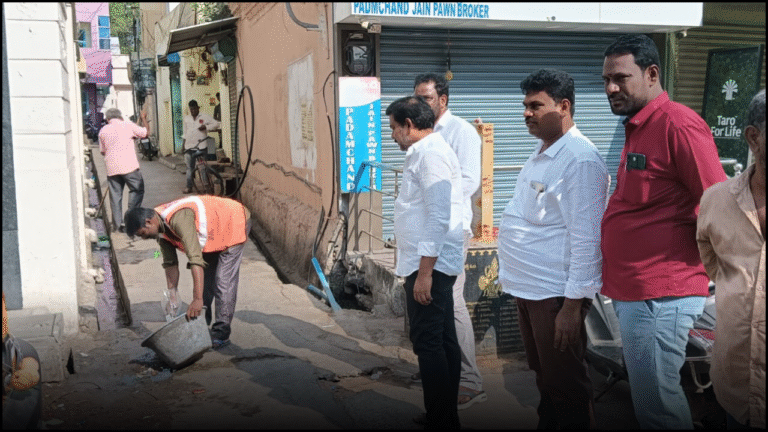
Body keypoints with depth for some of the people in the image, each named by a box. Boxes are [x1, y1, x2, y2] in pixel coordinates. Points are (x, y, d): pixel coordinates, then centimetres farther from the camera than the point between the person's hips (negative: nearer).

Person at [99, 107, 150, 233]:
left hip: (112, 168, 4)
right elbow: (146, 132, 6)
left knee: (115, 195, 8)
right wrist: (143, 118, 19)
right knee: (137, 190, 8)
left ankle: (118, 224, 9)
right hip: (129, 165, -4)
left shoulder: (103, 131, 12)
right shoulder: (128, 125, 0)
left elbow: (102, 151, 19)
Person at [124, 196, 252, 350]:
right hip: (213, 235, 9)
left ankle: (221, 334, -3)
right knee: (204, 279, 12)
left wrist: (198, 299, -44)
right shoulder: (161, 227, -7)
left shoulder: (179, 219, -37)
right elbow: (170, 263, 2)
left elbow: (195, 259, -42)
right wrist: (173, 297, 1)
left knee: (223, 282, -12)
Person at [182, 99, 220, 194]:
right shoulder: (186, 118, 16)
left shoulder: (204, 117, 2)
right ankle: (189, 187, 11)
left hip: (201, 147, -4)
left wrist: (206, 127, -13)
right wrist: (184, 145, 19)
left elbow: (216, 124, 0)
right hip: (189, 147, 4)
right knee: (189, 168, 6)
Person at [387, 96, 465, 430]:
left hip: (430, 265, -10)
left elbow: (439, 218, -22)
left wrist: (424, 272, -23)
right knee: (443, 341, 13)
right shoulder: (426, 152, 16)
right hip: (435, 263, 10)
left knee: (428, 343, -5)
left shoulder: (431, 153, -15)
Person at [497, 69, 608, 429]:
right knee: (543, 376, 22)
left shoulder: (580, 159, -18)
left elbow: (585, 238, -22)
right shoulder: (542, 151, 11)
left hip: (555, 293, -9)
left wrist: (573, 305, -22)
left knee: (565, 385, 5)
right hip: (528, 288, 9)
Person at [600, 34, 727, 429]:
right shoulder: (636, 128, 15)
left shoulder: (678, 124, -16)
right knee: (647, 395, 20)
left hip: (658, 295, -9)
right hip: (630, 289, 10)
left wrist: (701, 270, -5)